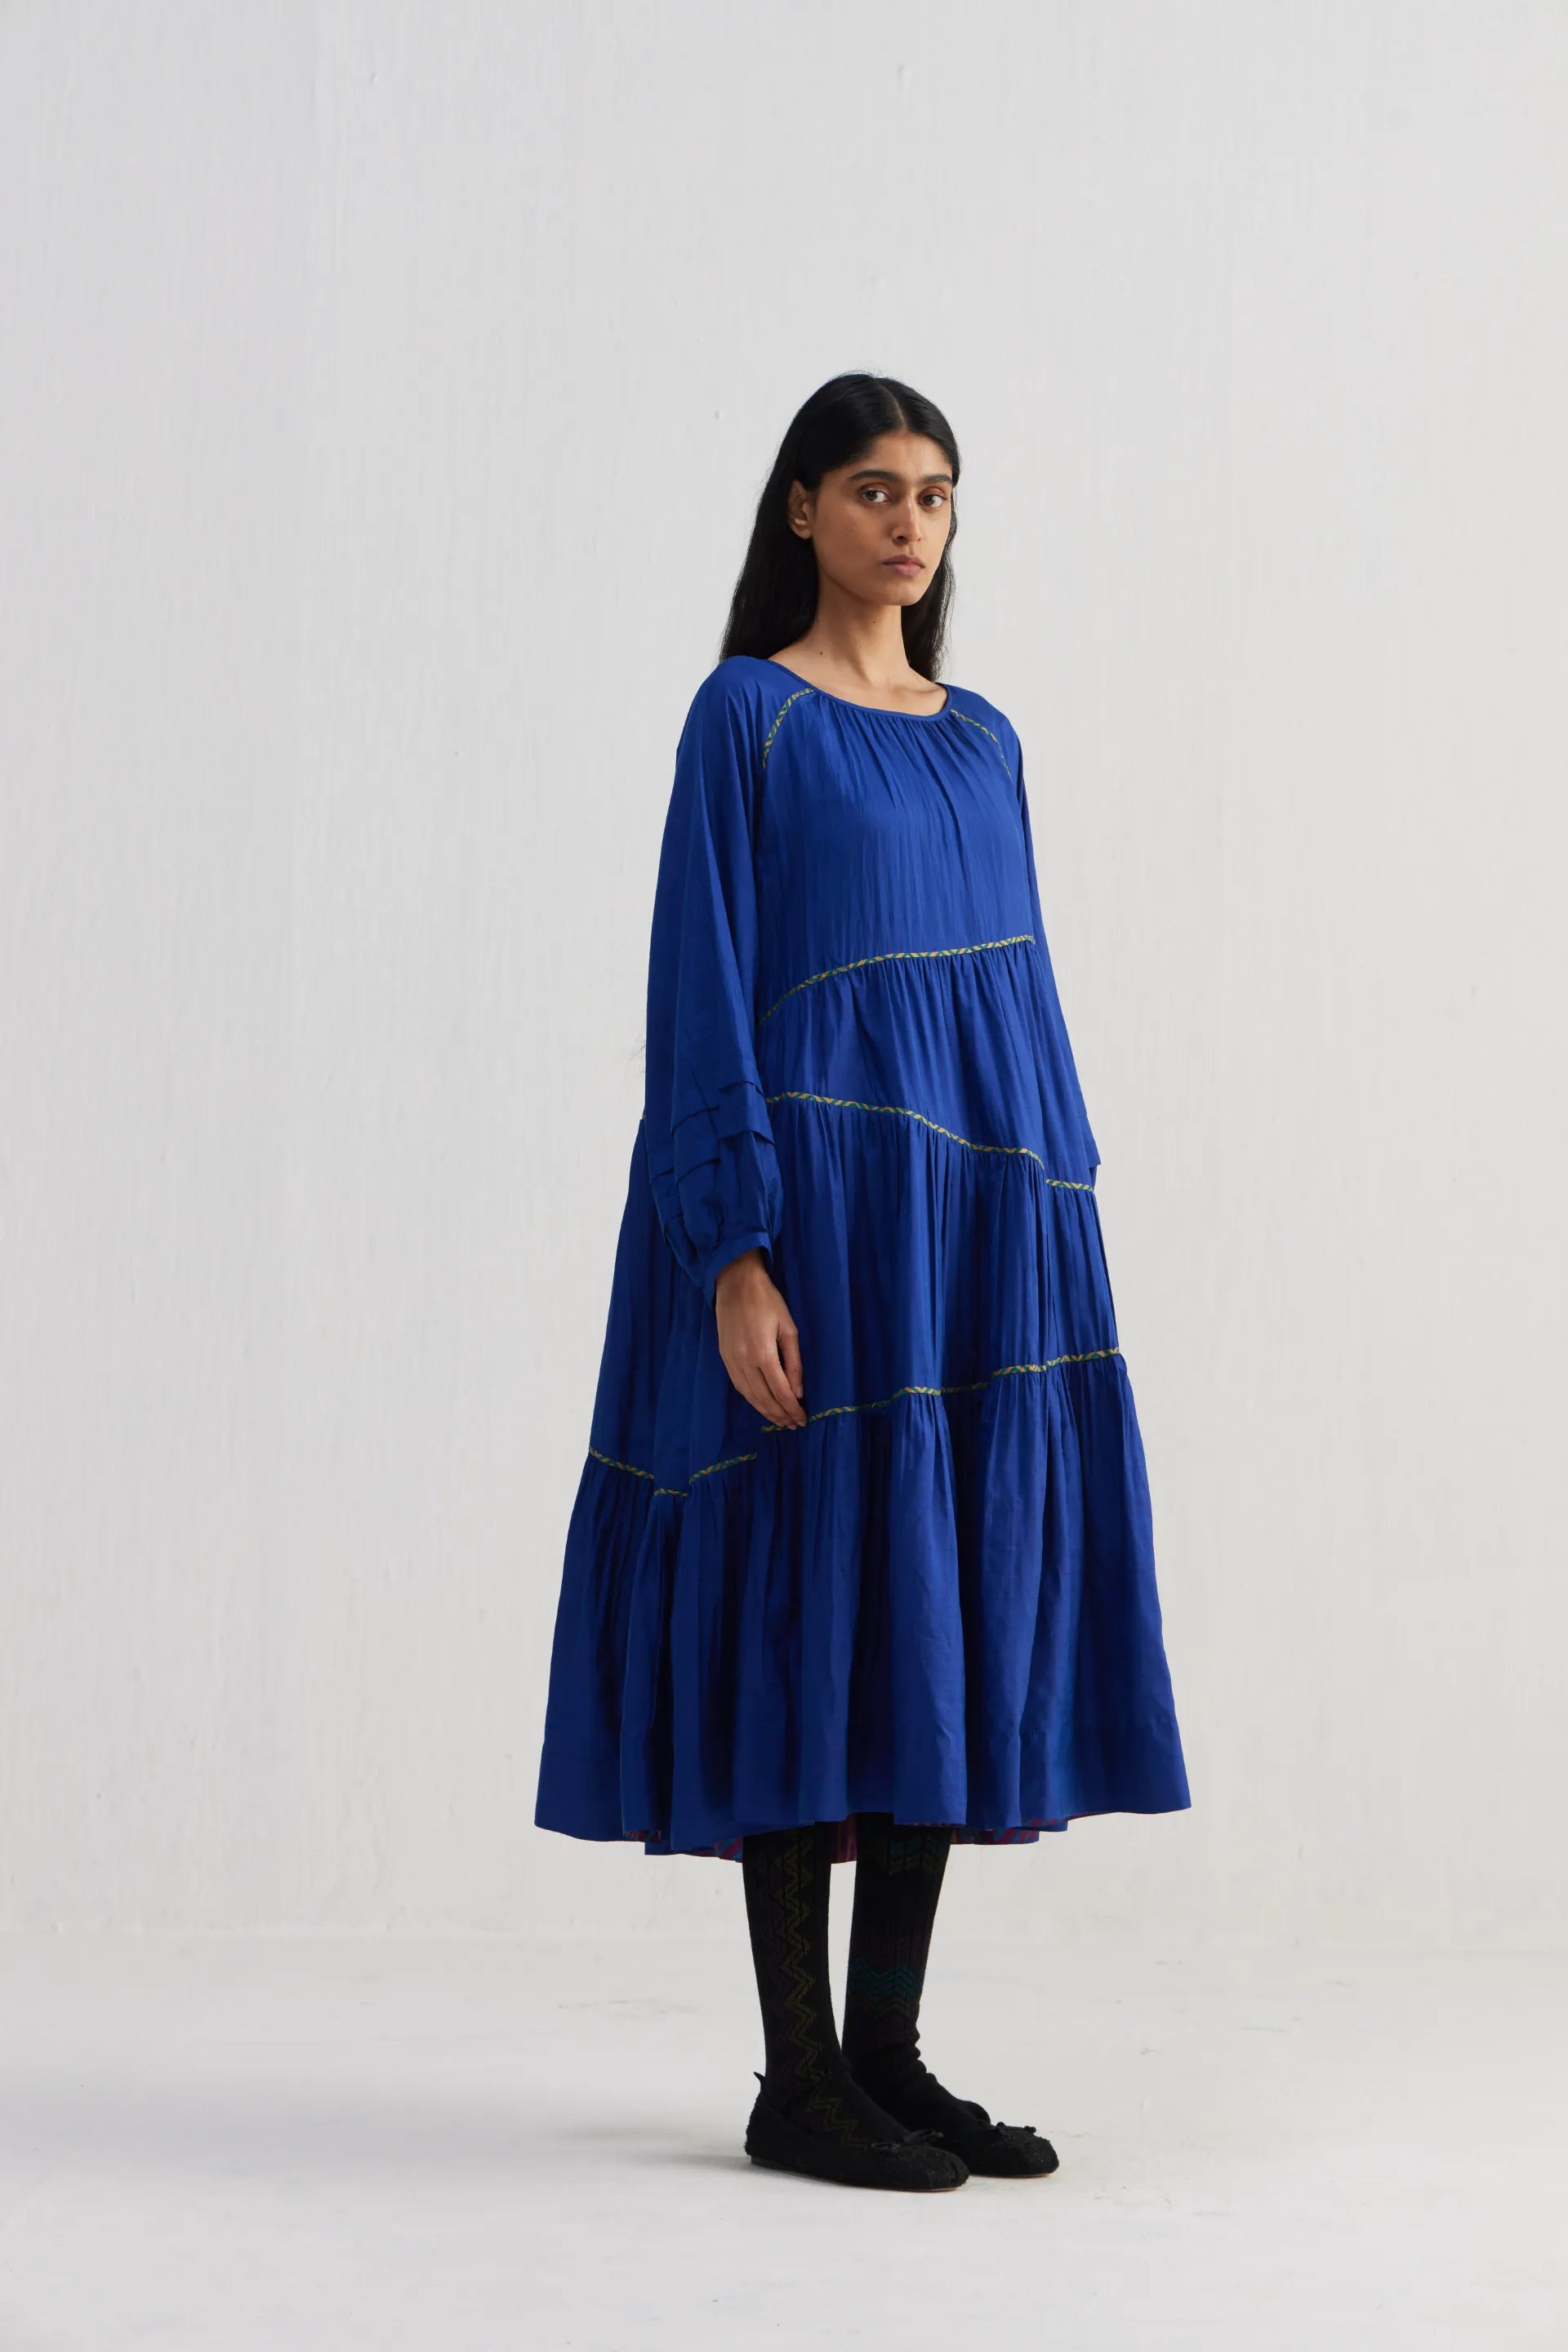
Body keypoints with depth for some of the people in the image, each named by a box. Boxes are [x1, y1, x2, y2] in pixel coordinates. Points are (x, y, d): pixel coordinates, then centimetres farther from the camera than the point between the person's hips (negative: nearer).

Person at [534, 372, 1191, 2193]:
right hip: (818, 1198, -6)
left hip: (979, 1217, 7)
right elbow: (702, 992, -9)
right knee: (819, 1601, -5)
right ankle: (798, 2081, 4)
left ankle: (888, 2052, 15)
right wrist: (735, 1254, -18)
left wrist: (1060, 1246, 11)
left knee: (953, 1608, 6)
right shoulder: (744, 715, -2)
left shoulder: (982, 739, 17)